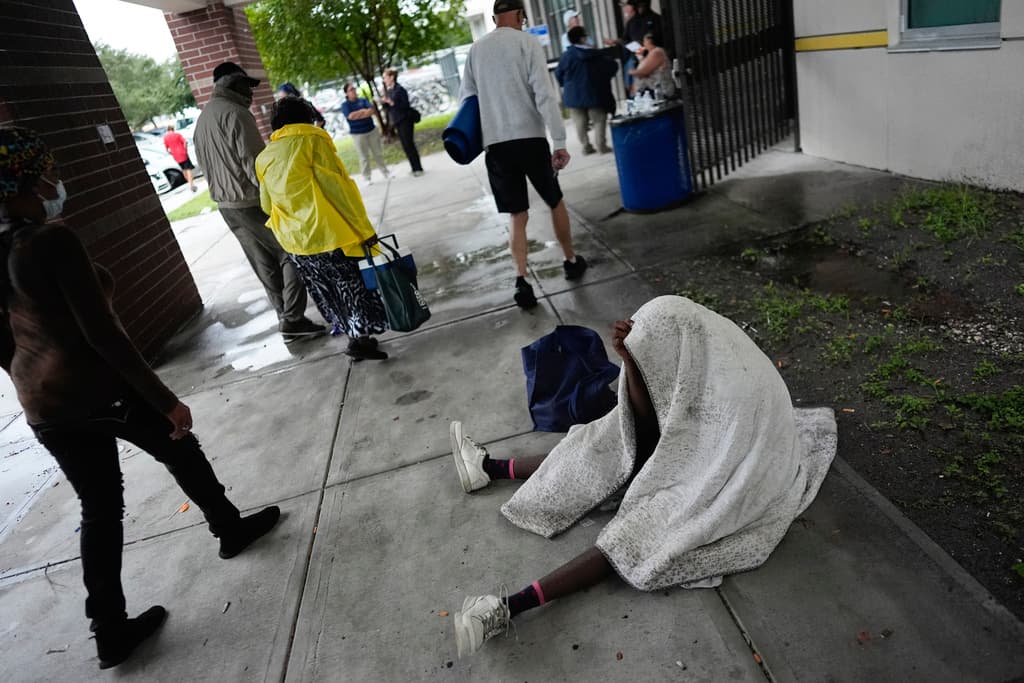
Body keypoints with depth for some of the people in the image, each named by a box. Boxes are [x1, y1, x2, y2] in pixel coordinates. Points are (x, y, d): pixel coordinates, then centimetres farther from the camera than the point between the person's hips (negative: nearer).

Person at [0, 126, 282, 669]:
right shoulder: (53, 240, -20)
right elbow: (100, 331, -23)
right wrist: (165, 399, -19)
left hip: (45, 408, 7)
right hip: (101, 389, -7)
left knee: (99, 508, 16)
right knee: (181, 453, 18)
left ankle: (110, 631, 24)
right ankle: (230, 529, 40)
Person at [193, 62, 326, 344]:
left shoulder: (202, 120, 16)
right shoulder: (236, 113, -14)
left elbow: (205, 164, 18)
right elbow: (254, 163, -20)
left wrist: (225, 192, 20)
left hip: (226, 206, 9)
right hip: (253, 202, -9)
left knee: (265, 265, 12)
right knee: (292, 255, -1)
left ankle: (287, 319, 17)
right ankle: (292, 320, -3)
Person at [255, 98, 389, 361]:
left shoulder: (264, 158, 11)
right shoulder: (312, 141, -5)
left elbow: (267, 205, 16)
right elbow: (336, 188, -12)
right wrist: (364, 228, -11)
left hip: (293, 242, 6)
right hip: (328, 233, -6)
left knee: (328, 291, 17)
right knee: (355, 286, 7)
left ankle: (354, 335, 24)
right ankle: (360, 338, 5)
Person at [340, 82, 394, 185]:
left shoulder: (363, 100, 7)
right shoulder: (345, 105, -2)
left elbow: (372, 110, -8)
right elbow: (350, 116, -19)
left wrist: (357, 114, -17)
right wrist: (364, 111, -9)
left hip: (372, 130, 3)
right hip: (357, 134, -3)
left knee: (378, 153, 11)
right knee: (364, 157, 0)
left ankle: (386, 172, 21)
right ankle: (367, 178, 7)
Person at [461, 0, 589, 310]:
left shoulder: (475, 50, 10)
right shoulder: (527, 42, -3)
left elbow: (467, 99, 13)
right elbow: (545, 95, -11)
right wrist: (560, 142, -11)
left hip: (496, 144, 3)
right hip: (530, 139, -3)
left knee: (518, 216, 9)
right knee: (555, 202, 17)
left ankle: (521, 281, -2)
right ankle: (571, 261, 30)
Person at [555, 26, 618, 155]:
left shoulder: (566, 55, -6)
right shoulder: (598, 54, -3)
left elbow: (558, 74, 1)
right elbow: (613, 66, 6)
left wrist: (566, 85, 19)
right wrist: (604, 78, 24)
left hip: (574, 95, 1)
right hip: (595, 94, 0)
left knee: (580, 123, 9)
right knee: (599, 121, 7)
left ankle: (586, 146, 10)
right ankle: (601, 145, 2)